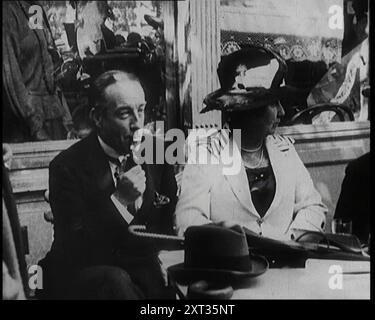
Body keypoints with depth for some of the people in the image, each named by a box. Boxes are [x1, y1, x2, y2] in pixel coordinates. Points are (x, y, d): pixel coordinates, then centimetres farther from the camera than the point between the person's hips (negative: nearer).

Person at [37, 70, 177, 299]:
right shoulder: (67, 166, -13)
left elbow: (170, 222, 11)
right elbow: (73, 250, -17)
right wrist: (119, 200, -27)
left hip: (143, 266, 4)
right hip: (82, 273, -4)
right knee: (116, 281, -33)